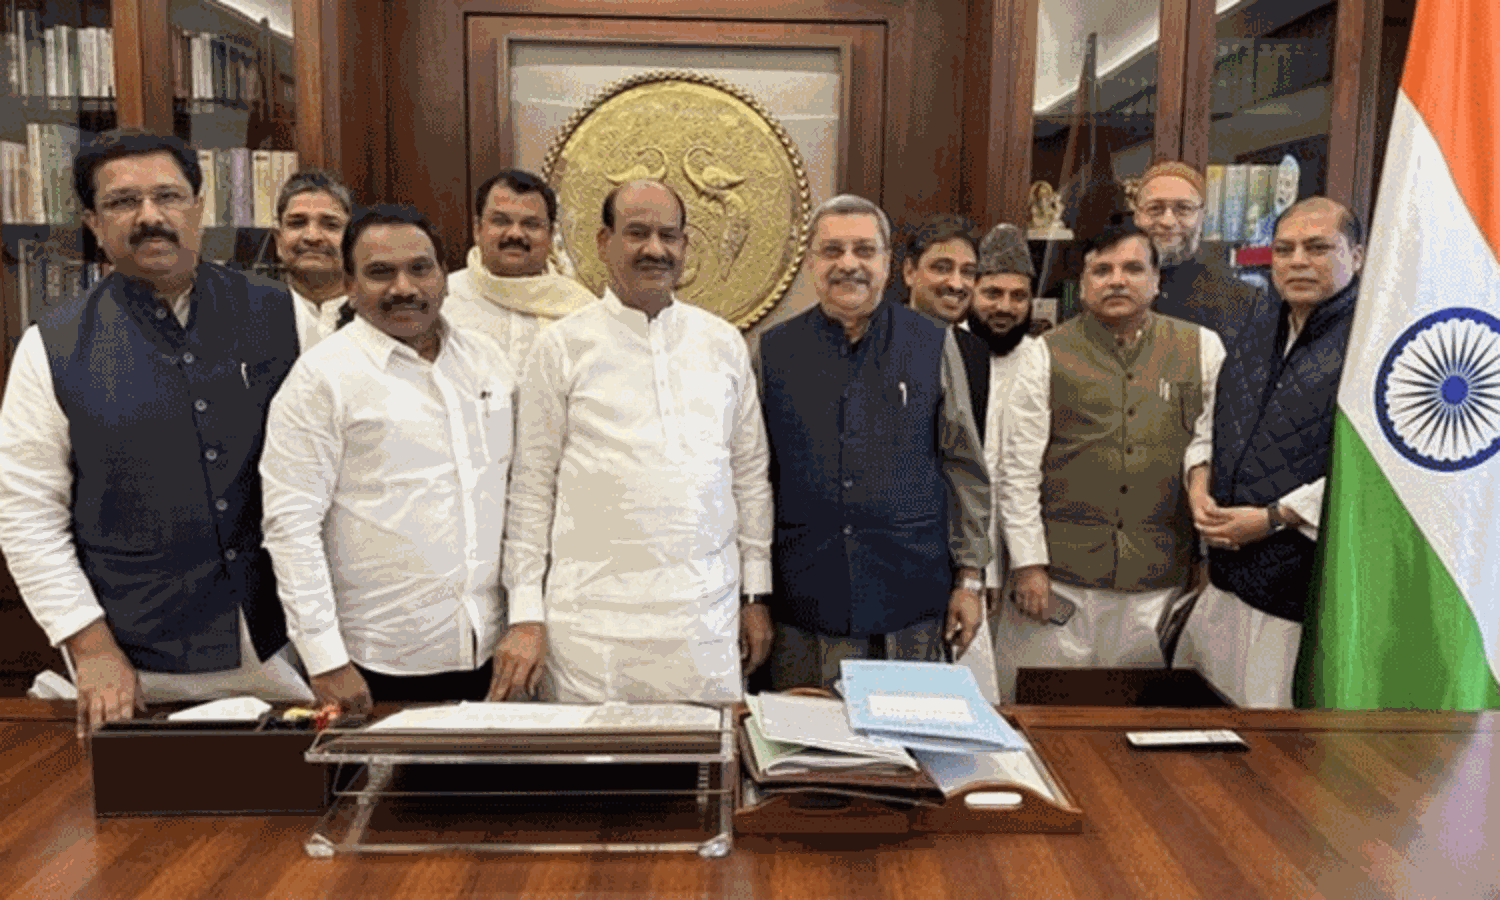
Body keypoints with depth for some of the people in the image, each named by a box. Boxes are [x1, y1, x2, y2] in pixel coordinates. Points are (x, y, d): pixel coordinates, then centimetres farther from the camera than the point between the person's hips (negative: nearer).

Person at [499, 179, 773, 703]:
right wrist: (526, 614, -1)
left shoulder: (723, 343, 10)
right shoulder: (562, 347, 1)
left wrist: (756, 595, 11)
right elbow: (532, 486, 2)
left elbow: (750, 473, 13)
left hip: (706, 617, 3)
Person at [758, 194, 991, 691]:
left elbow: (964, 467, 6)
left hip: (911, 603, 0)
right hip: (803, 606, 1)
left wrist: (970, 577, 3)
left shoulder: (932, 345, 4)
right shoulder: (773, 352, 4)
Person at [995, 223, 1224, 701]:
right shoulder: (1047, 356, 2)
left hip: (1160, 582, 2)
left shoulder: (1201, 349, 8)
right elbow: (1018, 469, 0)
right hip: (1061, 577, -1)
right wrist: (1029, 565, -4)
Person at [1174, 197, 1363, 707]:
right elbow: (1216, 416, 21)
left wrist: (1273, 518, -18)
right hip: (1228, 577, 7)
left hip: (1304, 590, -7)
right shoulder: (1263, 321, 13)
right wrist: (1199, 484, 3)